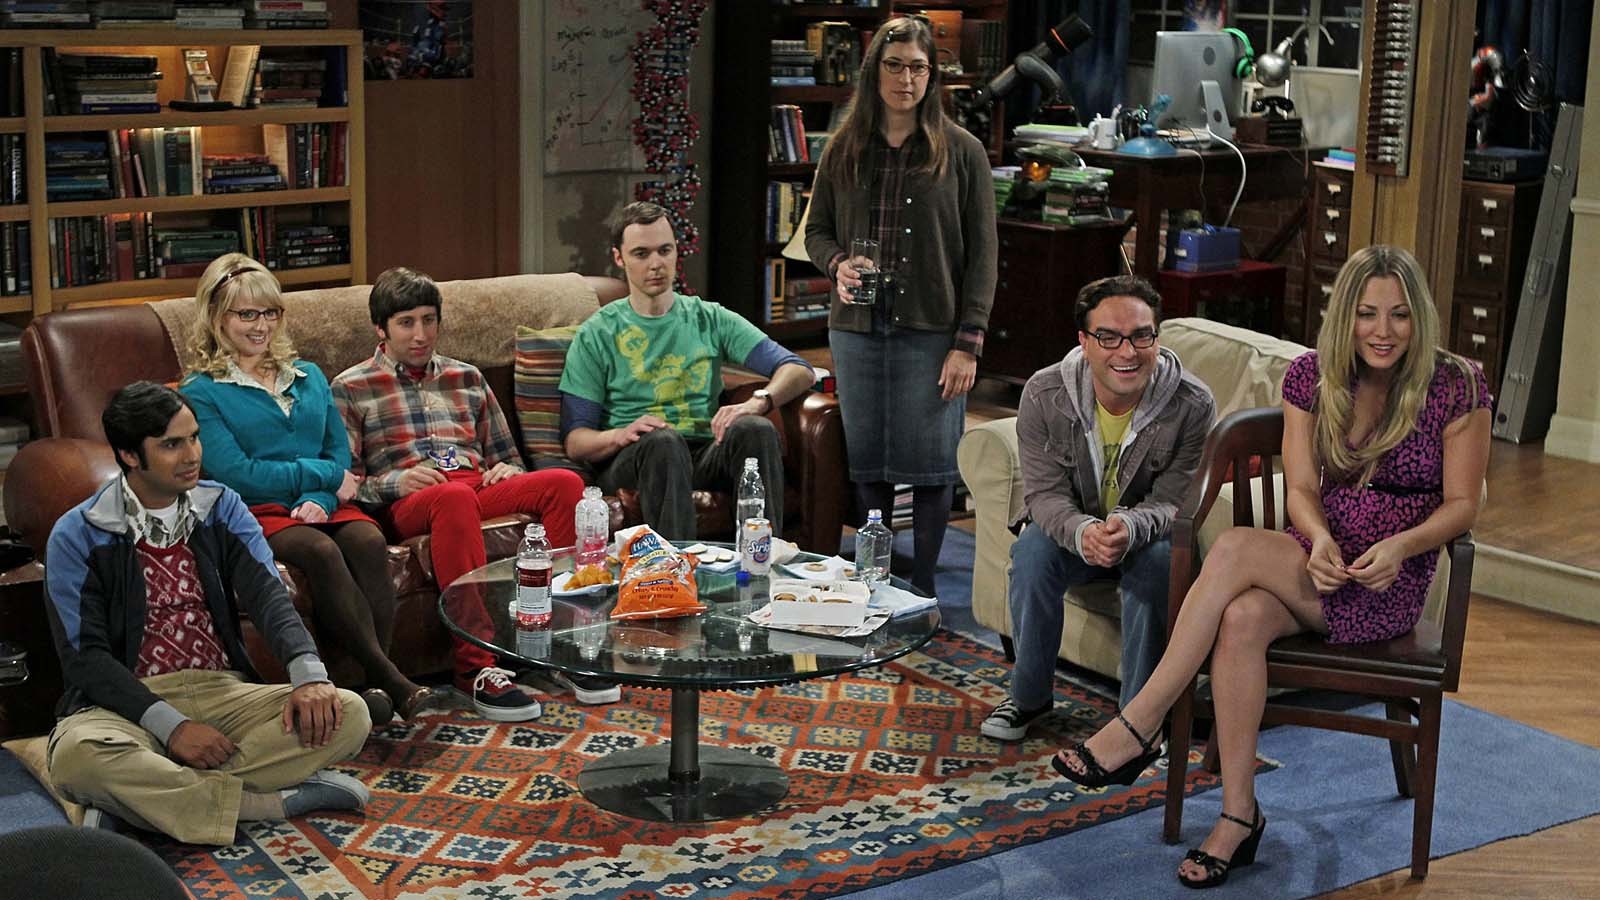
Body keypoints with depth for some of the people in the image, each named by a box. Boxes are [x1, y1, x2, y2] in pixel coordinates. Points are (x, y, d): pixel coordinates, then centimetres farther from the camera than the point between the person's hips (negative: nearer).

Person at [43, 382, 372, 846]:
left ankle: (143, 795, -24)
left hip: (223, 691, 3)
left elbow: (267, 594, -4)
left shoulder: (222, 507, 9)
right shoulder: (78, 536, -1)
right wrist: (170, 725, -21)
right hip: (133, 703, -3)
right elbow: (84, 655, -8)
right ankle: (275, 801, -26)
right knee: (76, 756, -38)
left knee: (348, 715, -22)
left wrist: (309, 675, -25)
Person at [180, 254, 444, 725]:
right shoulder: (201, 393, 4)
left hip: (317, 506, 4)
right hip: (254, 512, -4)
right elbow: (235, 473, -7)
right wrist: (324, 474, -4)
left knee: (368, 540, -30)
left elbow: (340, 453, 13)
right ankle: (392, 679, -36)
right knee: (321, 551, -35)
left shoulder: (309, 377, 22)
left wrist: (319, 499, -9)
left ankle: (377, 684, -33)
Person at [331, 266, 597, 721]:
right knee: (454, 497, -42)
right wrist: (394, 482, -15)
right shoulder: (351, 388, 14)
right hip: (406, 504, -4)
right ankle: (476, 665, -44)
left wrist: (508, 472, 5)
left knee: (564, 482, -27)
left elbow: (509, 458, 29)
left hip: (481, 486, 4)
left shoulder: (467, 378, 28)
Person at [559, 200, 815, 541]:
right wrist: (621, 435, -21)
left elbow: (800, 371, 4)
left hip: (705, 455, 2)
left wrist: (759, 401, -19)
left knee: (756, 429, -29)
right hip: (628, 461, -2)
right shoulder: (596, 335, 9)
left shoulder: (711, 319, 14)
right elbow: (575, 440, 2)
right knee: (663, 441, -36)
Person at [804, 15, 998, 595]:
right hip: (856, 330, 3)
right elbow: (816, 228, 18)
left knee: (930, 468, 0)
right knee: (866, 464, 7)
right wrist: (837, 264, -6)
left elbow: (982, 254, -2)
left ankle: (921, 592, 11)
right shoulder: (844, 150, 9)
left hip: (931, 332, -3)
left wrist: (968, 342, -9)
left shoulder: (962, 151, 0)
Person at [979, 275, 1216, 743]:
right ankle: (1028, 695, -9)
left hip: (1147, 533, -1)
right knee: (1032, 551, -30)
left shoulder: (1193, 404, -22)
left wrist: (1130, 528, -44)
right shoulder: (1044, 394, -18)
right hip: (1070, 528, 1)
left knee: (1157, 561, -34)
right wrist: (1082, 531, -41)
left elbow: (1171, 504, -19)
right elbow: (1045, 493, -16)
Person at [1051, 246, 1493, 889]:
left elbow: (1461, 504, -3)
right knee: (1242, 618, -33)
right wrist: (1320, 540, -20)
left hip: (1390, 583, -4)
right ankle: (1239, 815, -25)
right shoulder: (1312, 376, 3)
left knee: (1234, 549, -30)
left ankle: (1138, 728, -26)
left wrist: (1398, 546, -22)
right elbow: (1301, 488, 2)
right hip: (1318, 564, 4)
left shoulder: (1456, 388, -8)